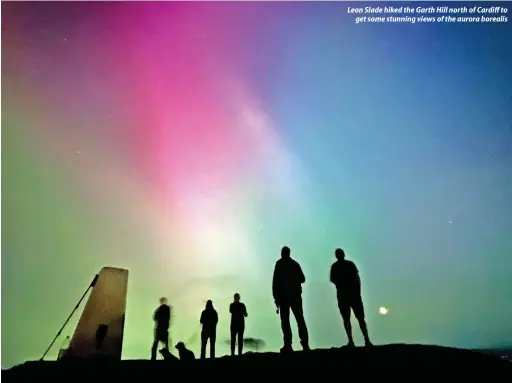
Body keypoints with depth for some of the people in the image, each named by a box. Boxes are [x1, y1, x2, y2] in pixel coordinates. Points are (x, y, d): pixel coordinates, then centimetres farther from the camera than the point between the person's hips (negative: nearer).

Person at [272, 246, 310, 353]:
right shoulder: (295, 263, 9)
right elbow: (302, 279, 12)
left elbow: (275, 281, -10)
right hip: (295, 295, 4)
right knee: (300, 319, 9)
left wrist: (275, 296, -7)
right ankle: (305, 343, 2)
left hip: (283, 295, -4)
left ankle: (288, 345, -12)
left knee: (285, 320, -3)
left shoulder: (279, 264, -3)